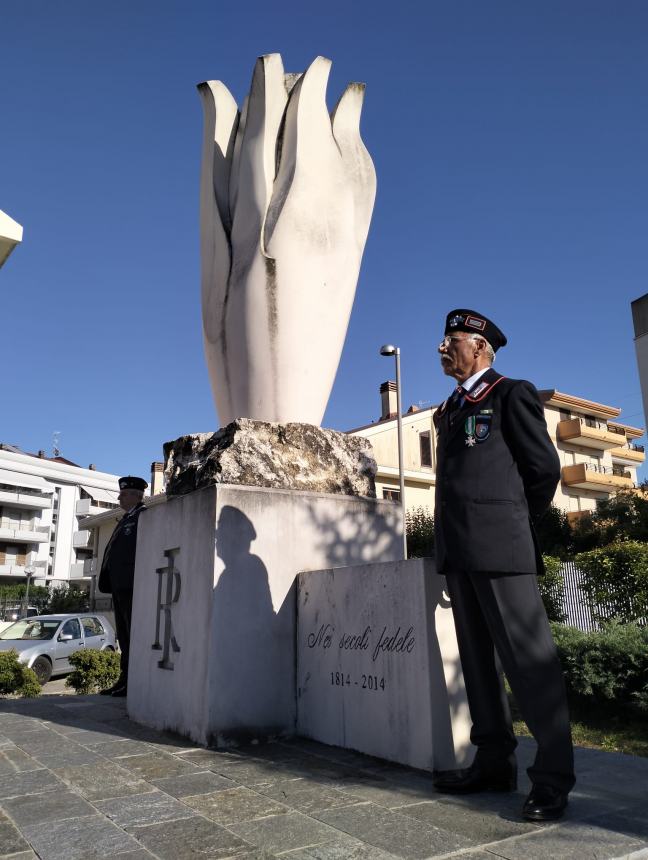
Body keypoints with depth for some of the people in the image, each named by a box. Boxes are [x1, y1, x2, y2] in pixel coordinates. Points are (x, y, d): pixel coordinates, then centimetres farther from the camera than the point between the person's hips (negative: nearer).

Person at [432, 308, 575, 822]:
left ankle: (553, 779, 4)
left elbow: (544, 468, -2)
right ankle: (495, 763, 20)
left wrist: (517, 523, 6)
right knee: (478, 660, 10)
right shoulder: (448, 410, 21)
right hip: (459, 551, 8)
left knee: (529, 660, -4)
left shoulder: (512, 395, 0)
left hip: (499, 548, -8)